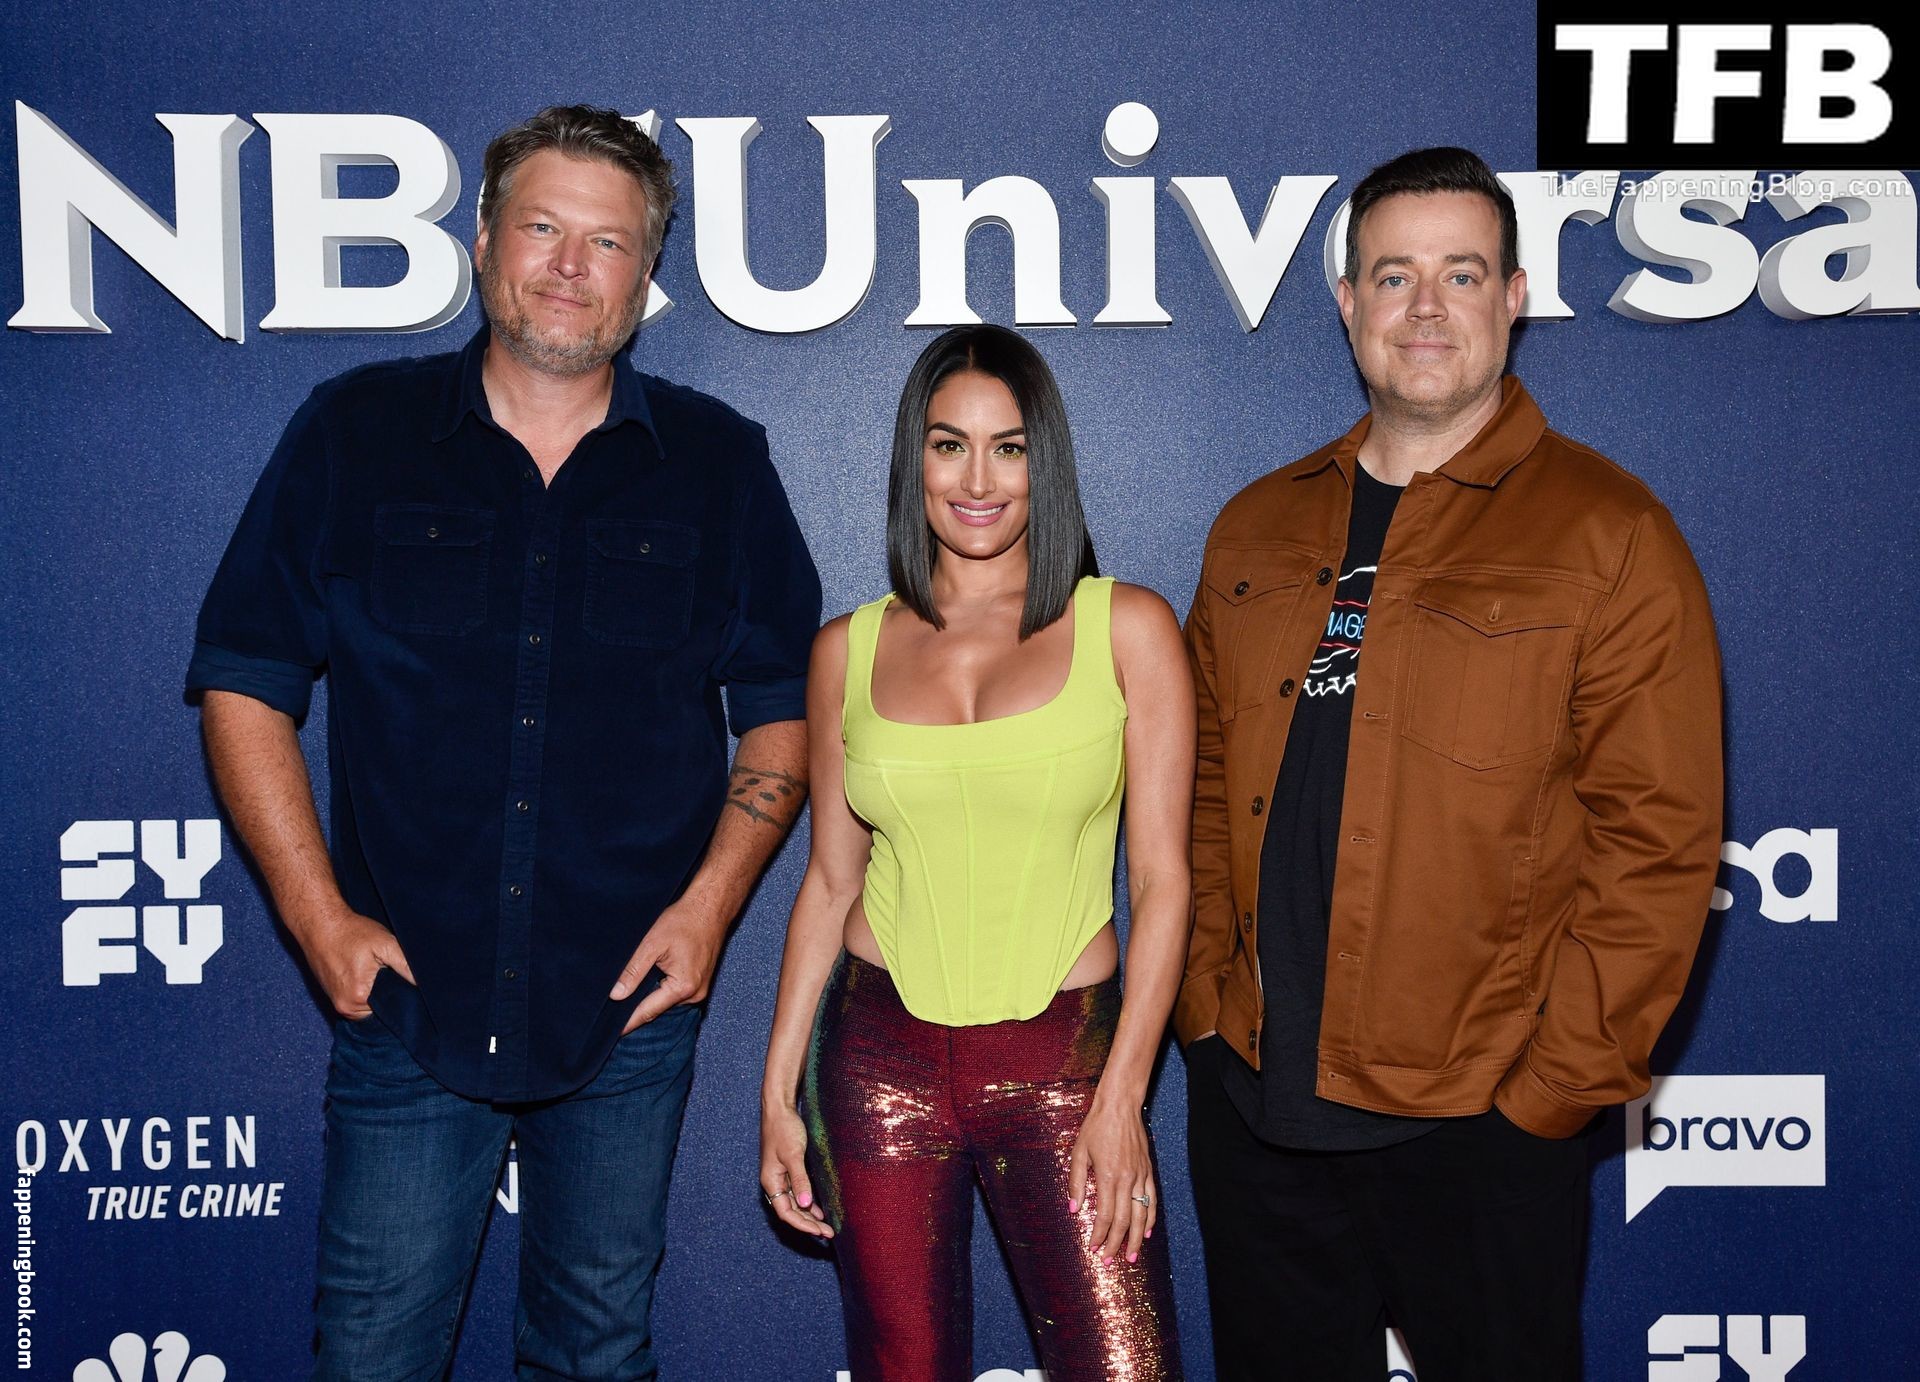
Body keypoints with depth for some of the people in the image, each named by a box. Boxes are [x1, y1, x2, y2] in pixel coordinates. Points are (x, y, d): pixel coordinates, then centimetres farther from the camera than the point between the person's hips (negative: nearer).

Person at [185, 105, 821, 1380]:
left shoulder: (720, 464, 3)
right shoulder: (352, 435, 2)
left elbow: (786, 704, 7)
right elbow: (244, 683, 3)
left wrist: (711, 900, -5)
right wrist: (318, 916, -5)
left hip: (631, 1004, 1)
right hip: (405, 994, 0)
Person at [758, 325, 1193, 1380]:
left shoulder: (1127, 628, -1)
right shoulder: (850, 649, 6)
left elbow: (1161, 878, -2)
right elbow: (830, 878, 11)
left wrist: (1121, 1097, -8)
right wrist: (779, 1092, 8)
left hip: (1063, 1060, -1)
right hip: (883, 1059, 2)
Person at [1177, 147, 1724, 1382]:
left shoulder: (1610, 535, -6)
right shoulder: (1258, 529, 9)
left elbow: (1658, 840, -10)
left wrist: (1555, 1084, -13)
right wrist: (1206, 993, 2)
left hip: (1479, 1123, -4)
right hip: (1251, 1105, 5)